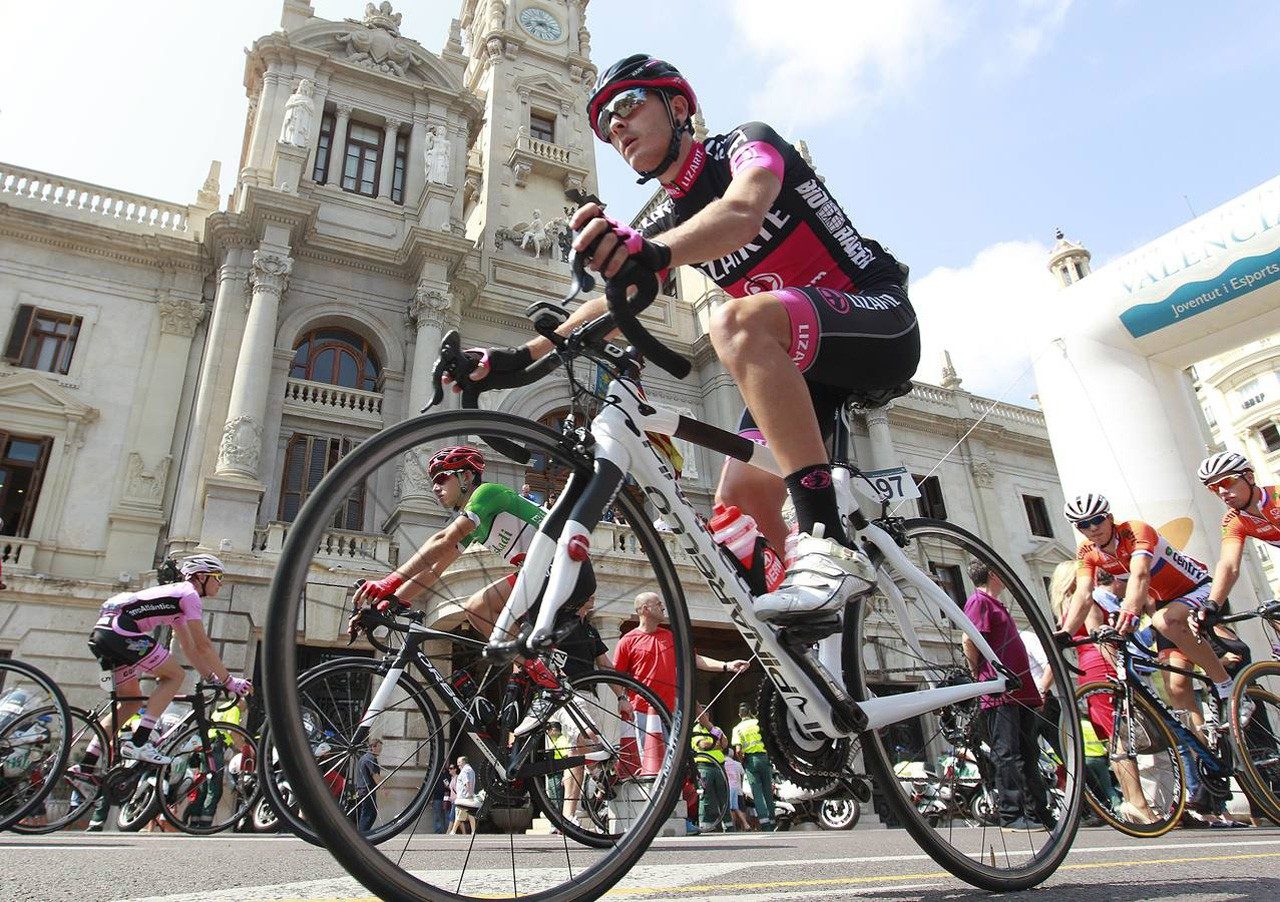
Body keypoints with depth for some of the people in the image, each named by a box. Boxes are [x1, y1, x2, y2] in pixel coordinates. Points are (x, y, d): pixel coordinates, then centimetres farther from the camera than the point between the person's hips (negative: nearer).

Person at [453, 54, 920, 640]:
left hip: (881, 321, -7)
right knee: (738, 502, -7)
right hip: (803, 362, 7)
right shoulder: (666, 223, 10)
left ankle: (830, 548, -39)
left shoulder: (746, 142, -8)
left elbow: (742, 214, -31)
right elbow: (613, 304, 2)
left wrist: (653, 252, -51)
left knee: (738, 322, -36)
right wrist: (518, 358, -10)